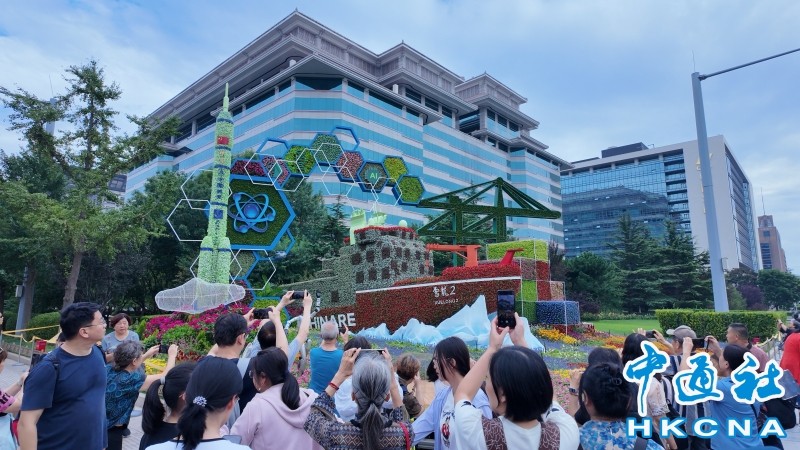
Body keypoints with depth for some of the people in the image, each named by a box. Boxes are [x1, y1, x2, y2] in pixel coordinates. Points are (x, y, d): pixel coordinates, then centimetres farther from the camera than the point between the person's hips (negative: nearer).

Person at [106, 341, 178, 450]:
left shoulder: (108, 369, -7)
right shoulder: (131, 380, -28)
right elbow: (165, 377, -19)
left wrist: (147, 355, 18)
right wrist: (172, 355, -6)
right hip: (111, 430, -7)